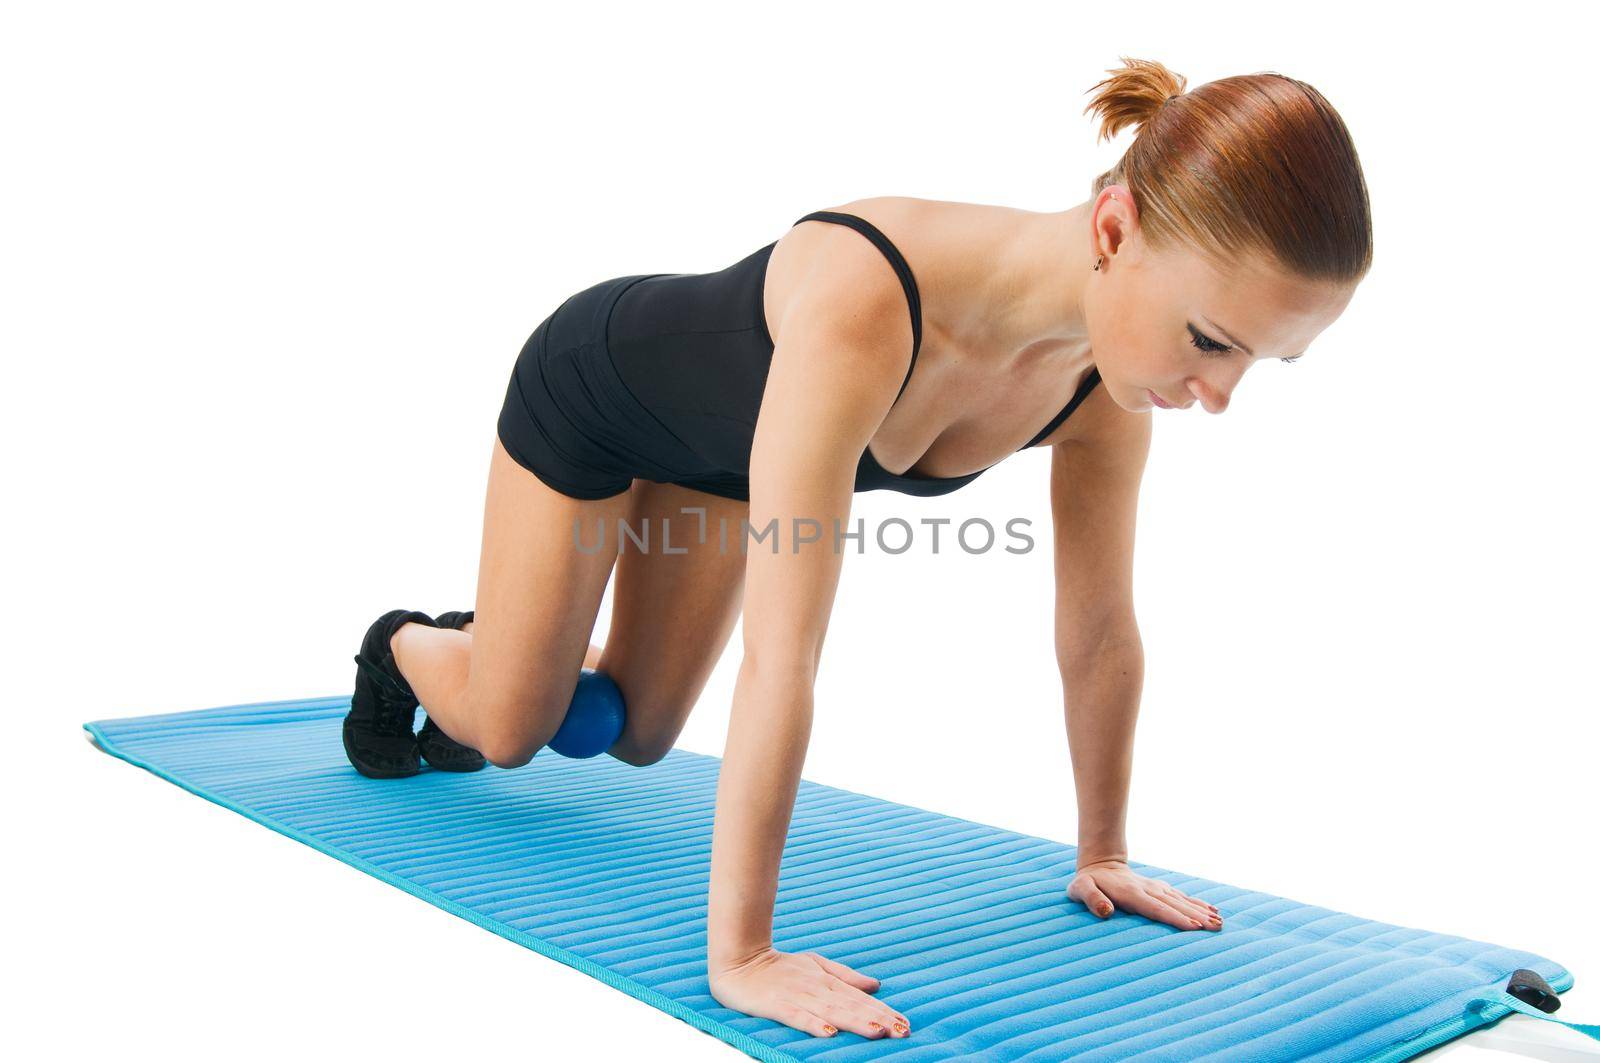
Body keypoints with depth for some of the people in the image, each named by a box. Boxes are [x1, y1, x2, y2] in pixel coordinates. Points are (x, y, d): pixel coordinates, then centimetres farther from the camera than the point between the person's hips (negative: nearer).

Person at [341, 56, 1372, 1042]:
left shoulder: (1106, 370, -27)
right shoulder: (864, 304, -49)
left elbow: (1101, 629, -15)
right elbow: (781, 657, -47)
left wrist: (1102, 853, -6)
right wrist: (738, 953, -41)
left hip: (718, 443, 6)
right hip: (593, 390, -5)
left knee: (636, 734, 18)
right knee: (506, 731, 8)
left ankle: (480, 646, 49)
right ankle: (407, 647, 42)